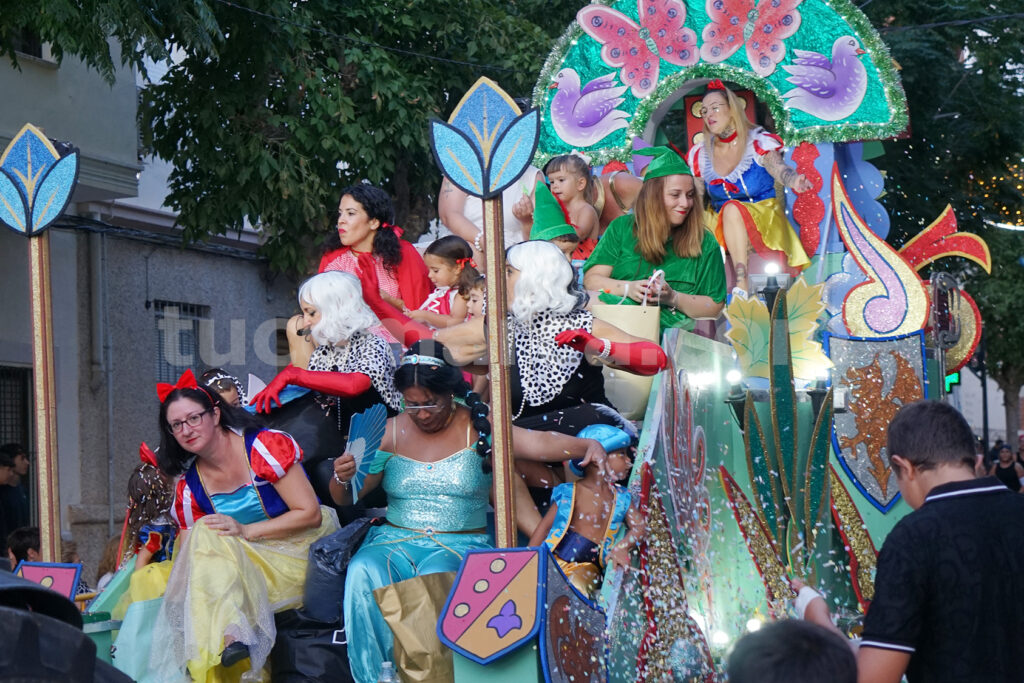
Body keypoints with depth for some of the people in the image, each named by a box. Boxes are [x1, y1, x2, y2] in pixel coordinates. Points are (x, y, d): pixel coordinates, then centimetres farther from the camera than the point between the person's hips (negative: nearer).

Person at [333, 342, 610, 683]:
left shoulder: (479, 428, 1)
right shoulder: (390, 433, 7)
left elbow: (538, 442, -16)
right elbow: (345, 499, 10)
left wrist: (586, 445, -35)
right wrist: (342, 478, -15)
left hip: (459, 544, -2)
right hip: (395, 540, 2)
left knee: (435, 581, -36)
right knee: (362, 573, -31)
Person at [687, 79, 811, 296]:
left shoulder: (758, 142, -6)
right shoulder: (701, 154, 6)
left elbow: (777, 168, -26)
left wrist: (793, 180, -50)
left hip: (763, 219, -4)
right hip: (721, 226, 4)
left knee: (732, 208, -36)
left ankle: (742, 284, -43)